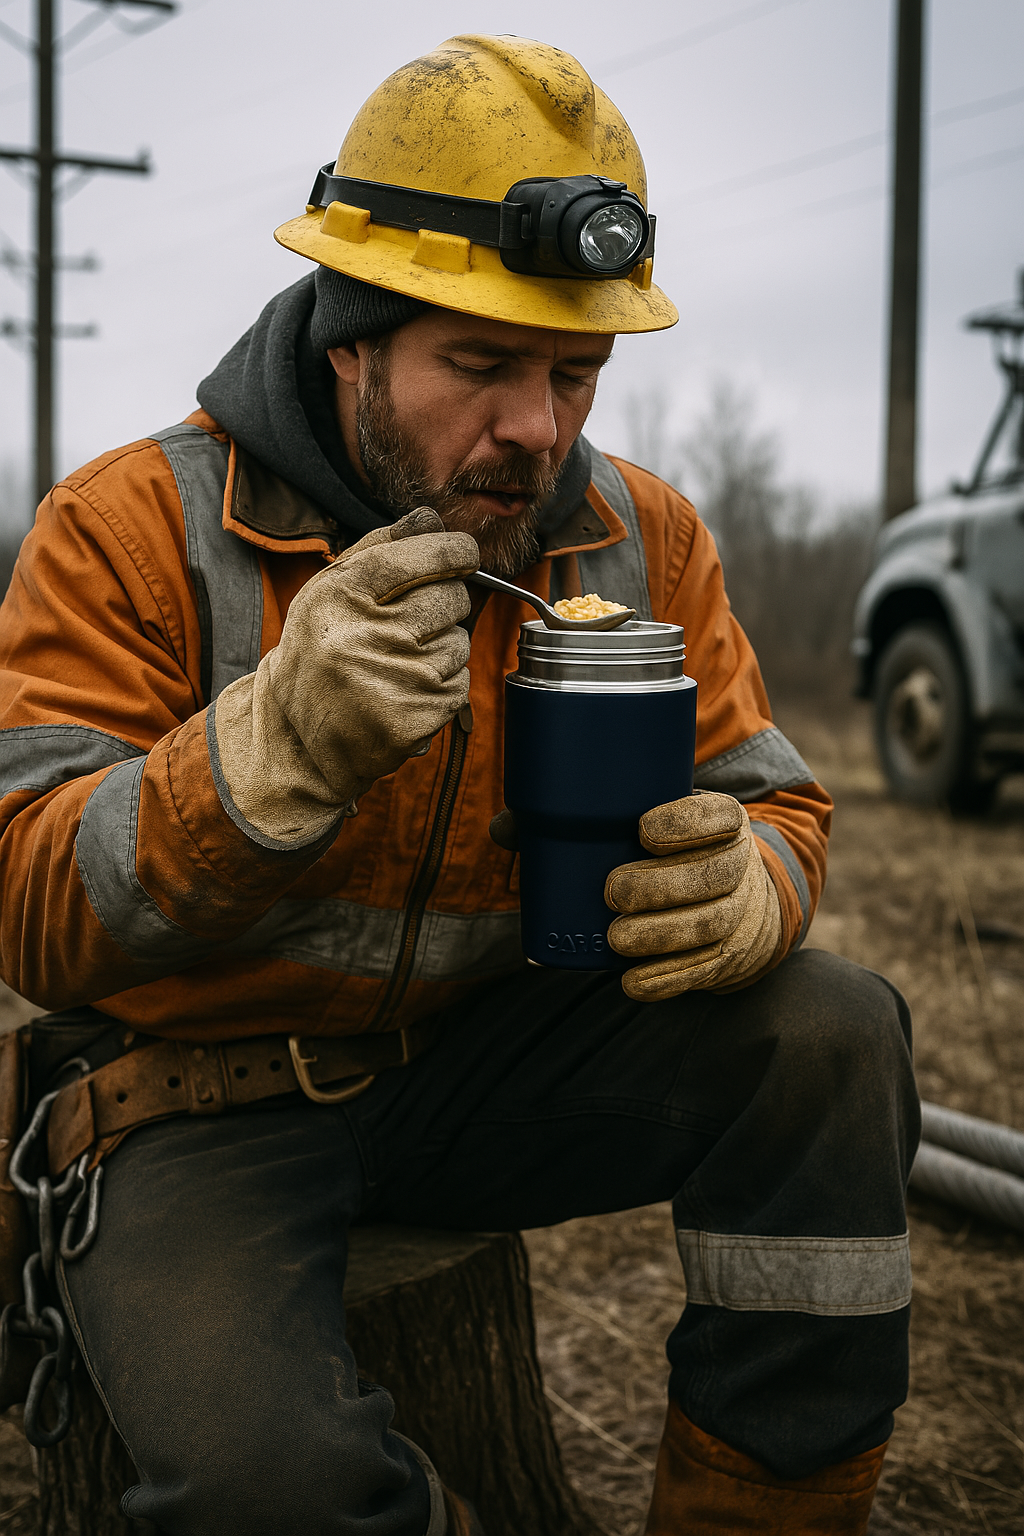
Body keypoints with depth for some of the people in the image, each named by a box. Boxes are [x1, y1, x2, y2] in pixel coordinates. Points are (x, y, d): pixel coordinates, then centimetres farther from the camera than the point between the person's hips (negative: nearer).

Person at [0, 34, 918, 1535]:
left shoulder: (639, 537, 0)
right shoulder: (137, 526, -13)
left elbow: (772, 806, 4)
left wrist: (740, 884, -23)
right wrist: (281, 742, -36)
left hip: (484, 1053, 4)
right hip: (209, 1094, -3)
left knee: (833, 1033, -20)